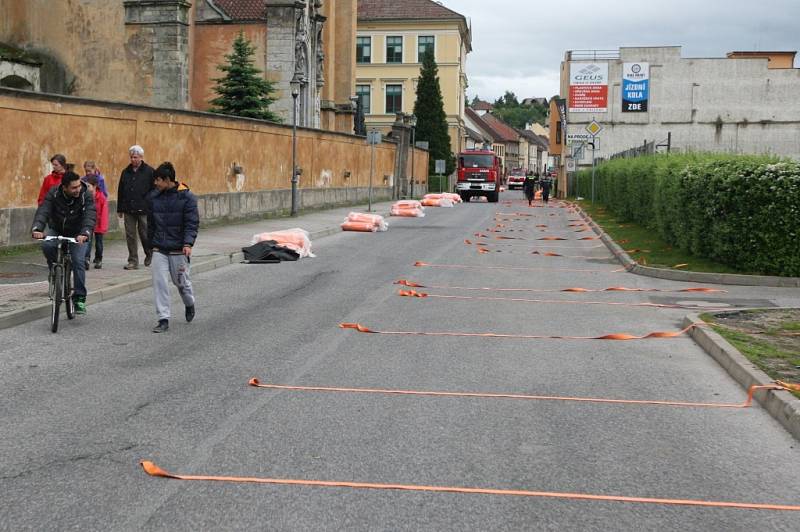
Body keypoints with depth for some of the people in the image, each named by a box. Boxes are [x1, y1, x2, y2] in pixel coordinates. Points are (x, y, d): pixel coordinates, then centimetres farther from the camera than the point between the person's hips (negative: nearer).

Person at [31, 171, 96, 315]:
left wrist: (85, 233, -54)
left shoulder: (86, 196, -22)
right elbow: (43, 211, -30)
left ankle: (79, 298, -5)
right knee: (47, 246, -30)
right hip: (56, 230, 1)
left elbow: (90, 216, -34)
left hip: (77, 234, -1)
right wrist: (37, 229, -49)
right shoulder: (54, 194, -18)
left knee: (78, 261, -17)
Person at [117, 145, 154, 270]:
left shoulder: (149, 171, -3)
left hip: (144, 210, -4)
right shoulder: (126, 172, 10)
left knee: (145, 234, 2)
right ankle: (133, 261, 10)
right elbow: (120, 192, 14)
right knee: (130, 236, 4)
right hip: (128, 210, 4)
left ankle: (149, 254, 28)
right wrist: (120, 209, 12)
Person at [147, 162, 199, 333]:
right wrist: (151, 244, 16)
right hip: (159, 250, 3)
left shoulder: (186, 197, -9)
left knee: (181, 281, 12)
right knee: (159, 283, -6)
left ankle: (190, 304, 42)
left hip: (178, 249, -3)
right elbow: (151, 223, 13)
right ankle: (163, 319, -1)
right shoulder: (154, 197, 3)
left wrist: (188, 243, -25)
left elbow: (192, 222, -13)